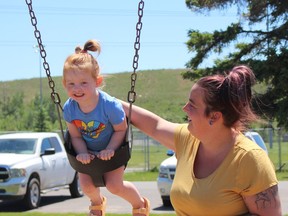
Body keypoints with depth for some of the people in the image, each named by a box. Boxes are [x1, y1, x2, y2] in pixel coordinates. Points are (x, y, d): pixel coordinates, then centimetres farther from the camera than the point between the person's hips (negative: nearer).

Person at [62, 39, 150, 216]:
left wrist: (109, 150, -30)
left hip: (111, 149, -3)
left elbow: (121, 130, -19)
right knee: (87, 186, -4)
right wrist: (82, 153, -27)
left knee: (114, 185, -13)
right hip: (88, 151, 3)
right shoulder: (69, 108, -23)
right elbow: (76, 136, -11)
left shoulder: (110, 105, -34)